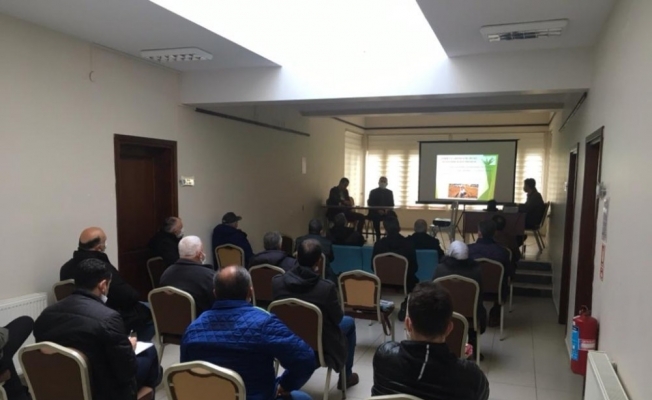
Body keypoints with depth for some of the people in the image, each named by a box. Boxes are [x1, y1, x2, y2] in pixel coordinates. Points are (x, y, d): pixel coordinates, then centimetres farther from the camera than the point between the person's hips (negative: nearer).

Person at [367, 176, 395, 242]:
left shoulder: (390, 192, 12)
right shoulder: (373, 192, 4)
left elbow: (392, 204, 8)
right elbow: (370, 204, -3)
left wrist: (387, 209, -14)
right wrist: (378, 210, -19)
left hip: (386, 212, 2)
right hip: (375, 212, -2)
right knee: (376, 218, -37)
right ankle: (378, 236, -25)